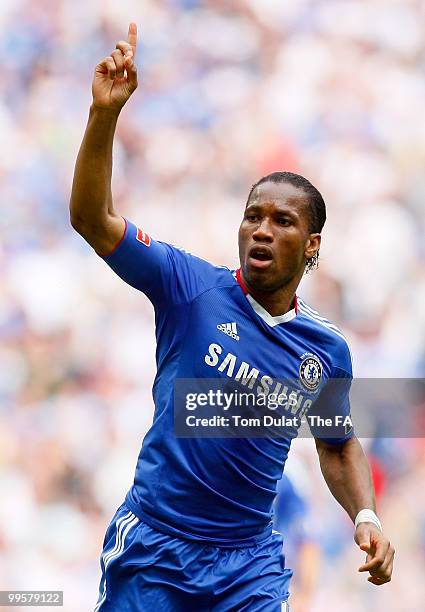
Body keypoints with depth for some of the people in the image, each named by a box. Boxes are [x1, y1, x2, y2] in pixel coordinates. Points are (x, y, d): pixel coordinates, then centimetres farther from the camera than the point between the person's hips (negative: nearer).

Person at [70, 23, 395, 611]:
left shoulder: (327, 349, 4)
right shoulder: (192, 286, -5)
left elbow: (337, 446, 20)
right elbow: (92, 219, -13)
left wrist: (365, 515, 1)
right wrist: (106, 111, -25)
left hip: (250, 563, 2)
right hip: (151, 549, -2)